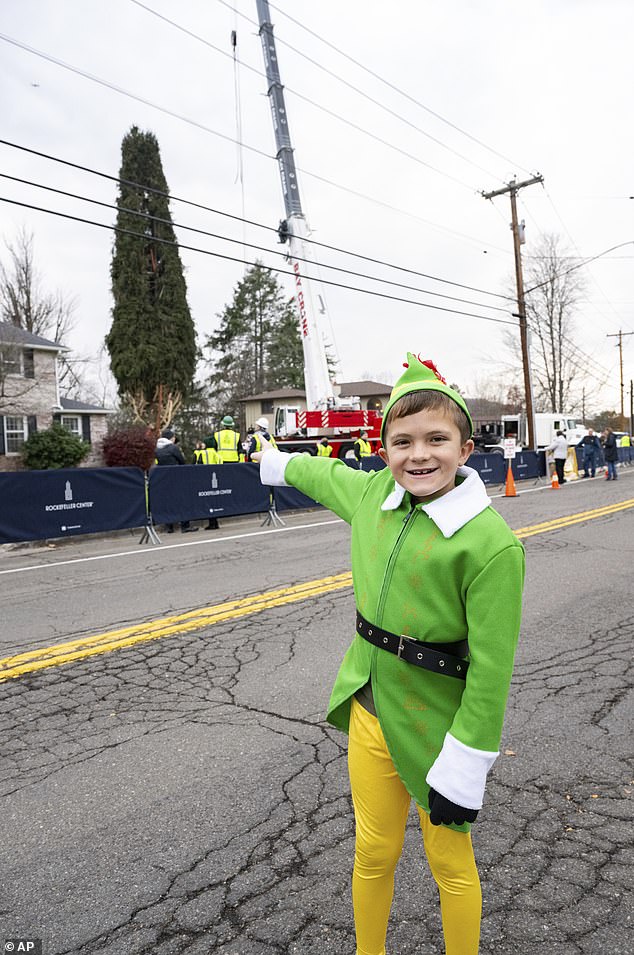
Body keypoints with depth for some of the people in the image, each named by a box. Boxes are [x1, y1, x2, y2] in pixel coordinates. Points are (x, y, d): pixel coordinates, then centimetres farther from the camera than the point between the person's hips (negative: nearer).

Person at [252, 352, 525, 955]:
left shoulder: (491, 544, -23)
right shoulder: (374, 492, -5)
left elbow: (491, 667, -18)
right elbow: (327, 475, 18)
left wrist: (464, 769, -13)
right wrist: (278, 461, 36)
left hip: (436, 724, -5)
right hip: (369, 709, 5)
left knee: (450, 865, 17)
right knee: (373, 853, 21)